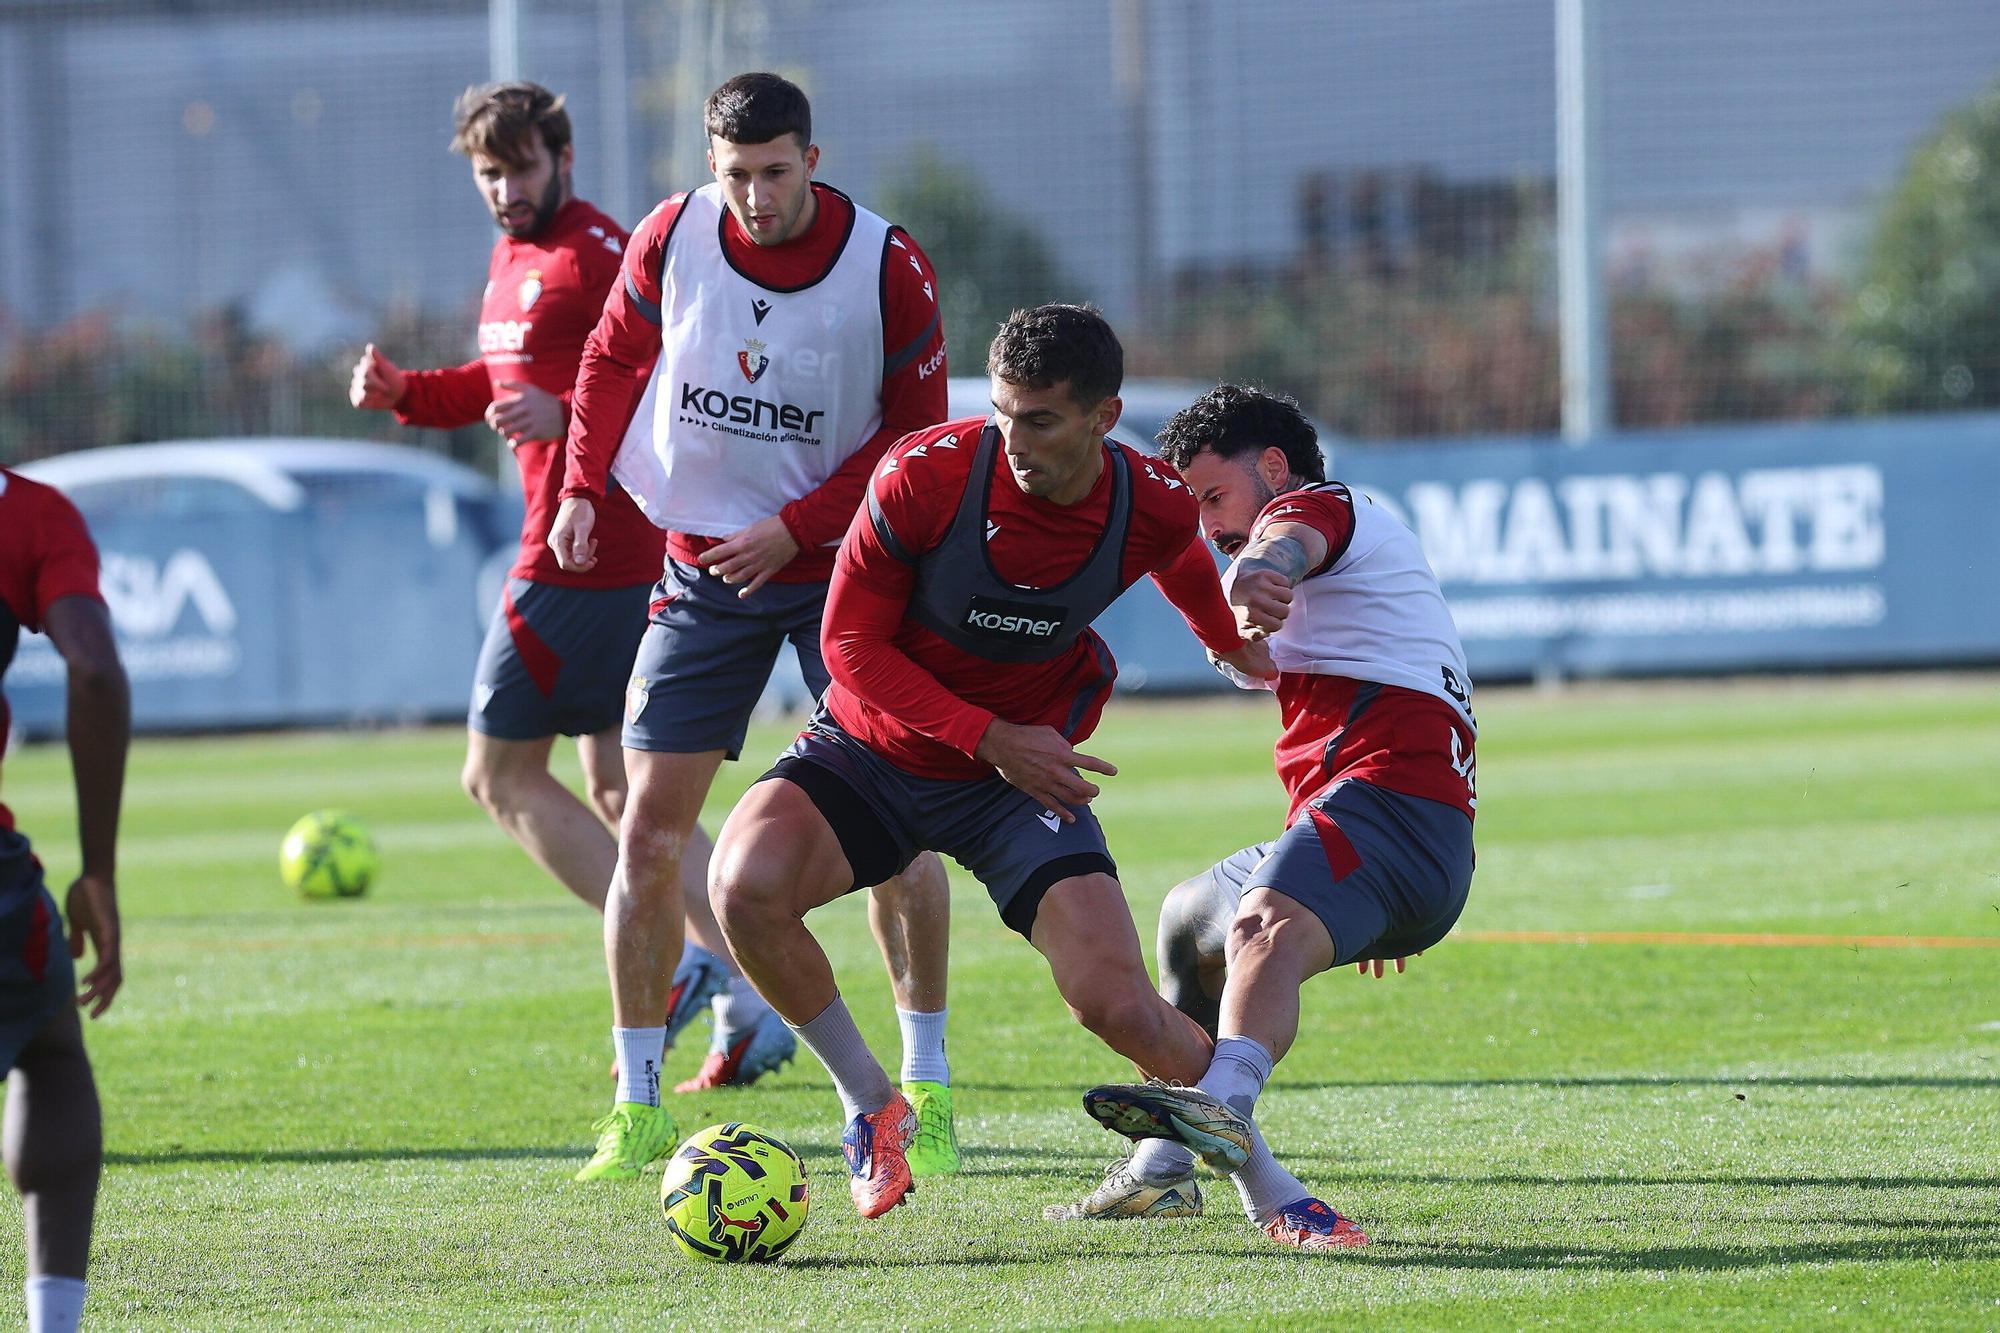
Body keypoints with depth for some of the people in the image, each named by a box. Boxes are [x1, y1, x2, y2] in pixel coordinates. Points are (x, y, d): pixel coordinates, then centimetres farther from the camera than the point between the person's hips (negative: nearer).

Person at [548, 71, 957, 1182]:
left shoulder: (888, 270, -13)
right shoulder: (672, 239, -6)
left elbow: (915, 433, -7)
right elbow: (613, 360, 12)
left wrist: (793, 528, -15)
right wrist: (583, 487, 3)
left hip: (841, 561, -2)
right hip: (702, 569, 2)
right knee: (650, 837, -3)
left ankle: (925, 1090, 1)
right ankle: (638, 1103, 6)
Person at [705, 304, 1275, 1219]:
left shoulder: (1156, 510, -14)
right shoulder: (924, 475, -22)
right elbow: (850, 643, -13)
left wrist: (1239, 647, 34)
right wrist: (987, 736, -21)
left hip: (1022, 771, 1)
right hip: (872, 753, -1)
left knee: (1118, 1008, -18)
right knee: (745, 886, -29)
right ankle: (868, 1103, -4)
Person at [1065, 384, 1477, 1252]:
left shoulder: (1323, 505, 2)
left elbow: (1288, 540, -25)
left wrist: (1257, 573, -50)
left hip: (1382, 796, -11)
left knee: (1264, 926, -39)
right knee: (1186, 922, 32)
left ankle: (1225, 1101, -69)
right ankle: (1165, 1170, 29)